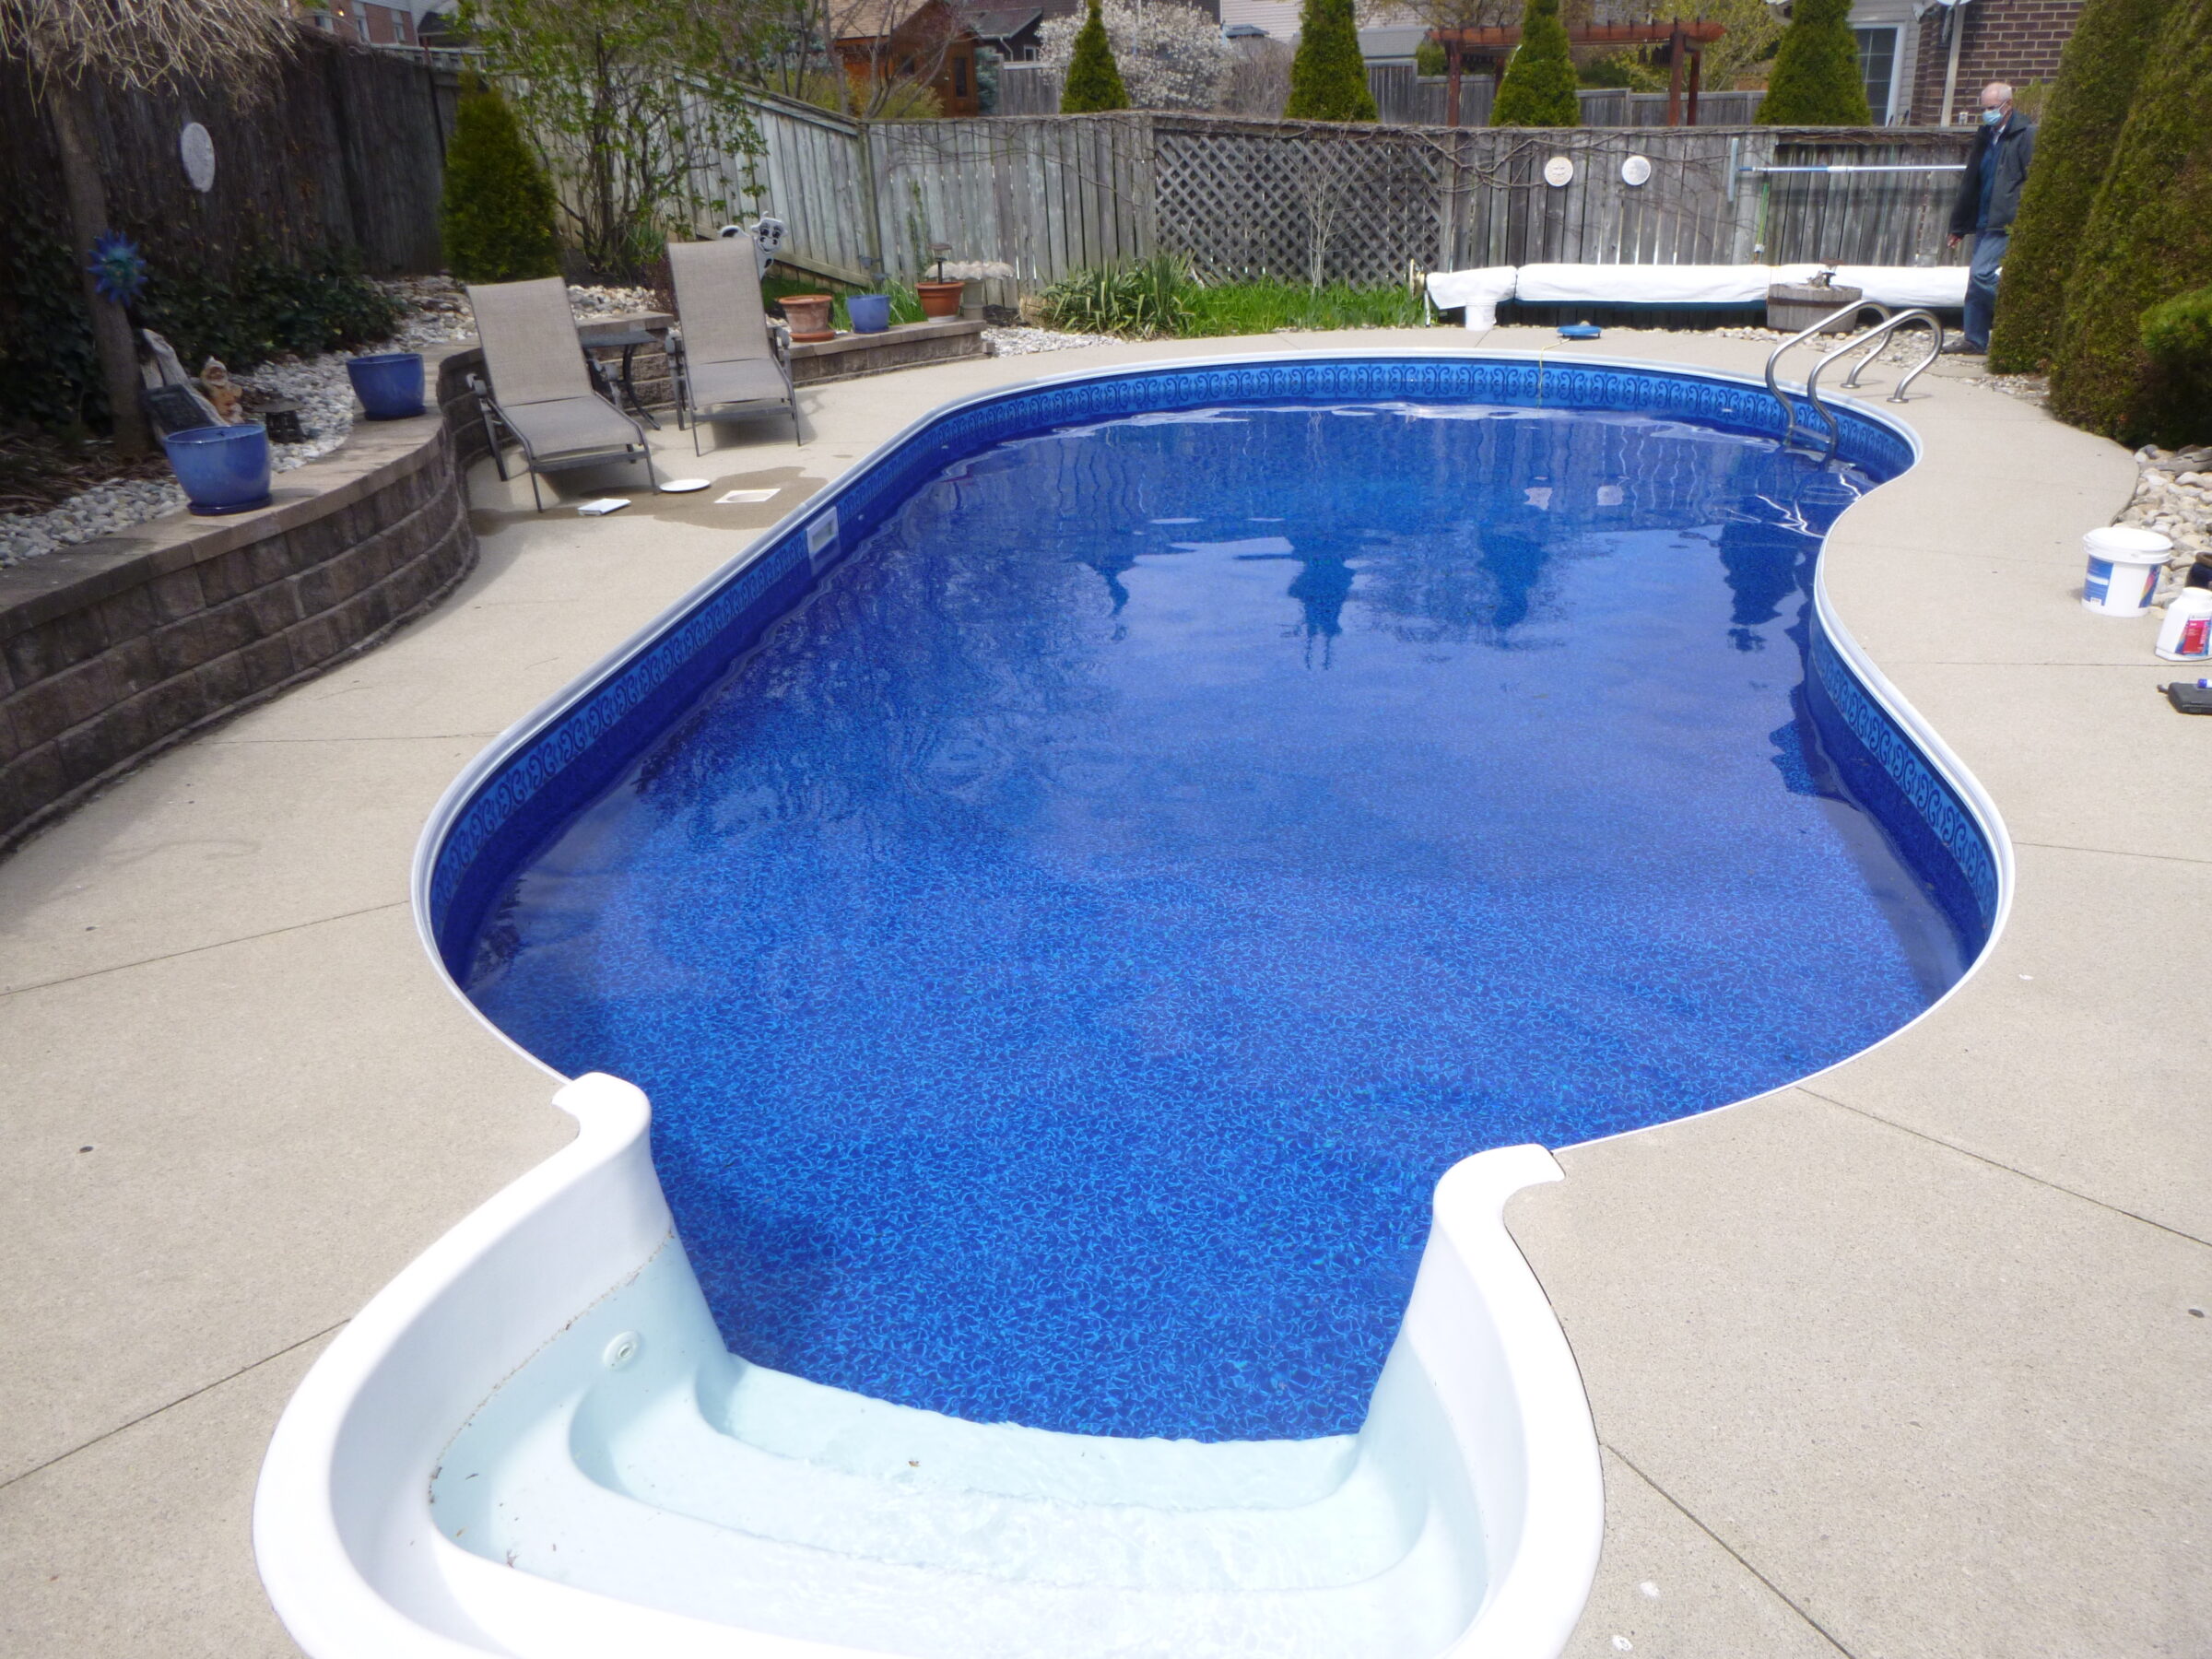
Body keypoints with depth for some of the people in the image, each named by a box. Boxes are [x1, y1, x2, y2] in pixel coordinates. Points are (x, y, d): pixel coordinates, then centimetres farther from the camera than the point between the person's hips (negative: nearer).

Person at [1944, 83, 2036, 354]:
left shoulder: (2026, 135, -7)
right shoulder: (1985, 136, 17)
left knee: (1981, 275, -17)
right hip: (1984, 221, 8)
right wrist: (1959, 225, 20)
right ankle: (1975, 339, 12)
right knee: (1977, 281, 8)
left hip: (2005, 224, -8)